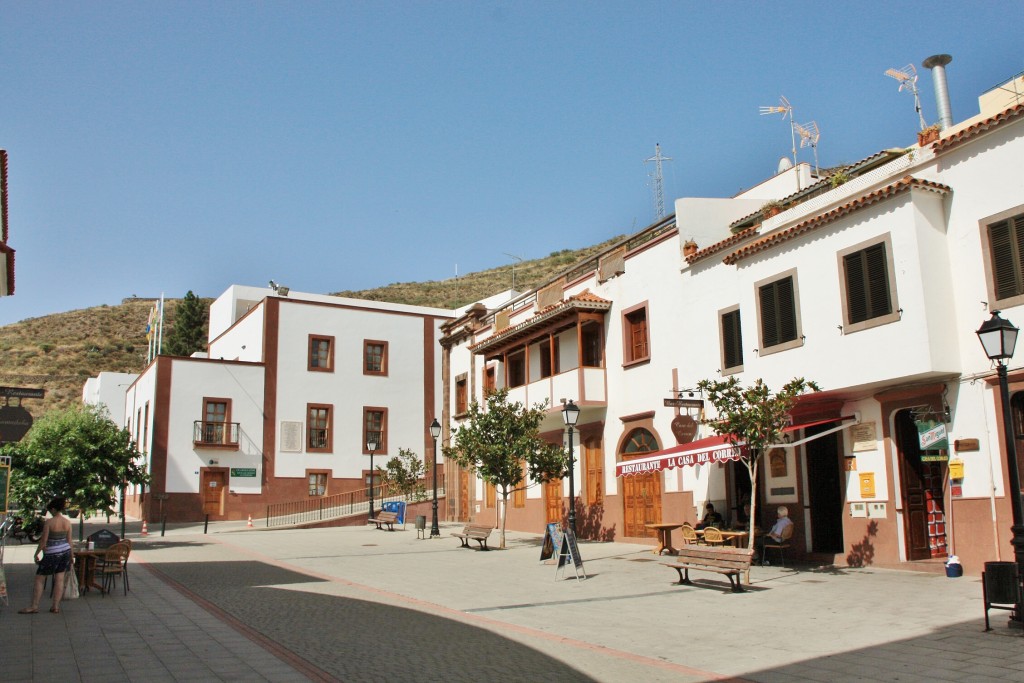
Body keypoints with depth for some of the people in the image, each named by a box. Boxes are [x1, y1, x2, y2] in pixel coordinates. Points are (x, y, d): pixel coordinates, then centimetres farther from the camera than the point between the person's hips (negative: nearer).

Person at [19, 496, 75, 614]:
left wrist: (36, 554, 0)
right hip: (65, 552, 5)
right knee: (59, 579, 7)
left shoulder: (49, 522, -14)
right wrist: (72, 557, 13)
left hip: (52, 554, -5)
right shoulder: (67, 522, 1)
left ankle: (34, 606, 8)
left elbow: (43, 541, -12)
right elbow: (69, 541, 5)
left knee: (39, 579, 6)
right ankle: (56, 606, 8)